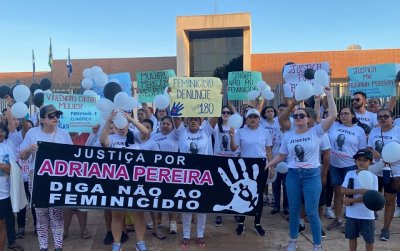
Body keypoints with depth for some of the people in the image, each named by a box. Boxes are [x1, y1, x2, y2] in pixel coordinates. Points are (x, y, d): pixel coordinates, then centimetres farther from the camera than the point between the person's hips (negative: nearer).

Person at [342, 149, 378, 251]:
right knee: (352, 237, 15)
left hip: (367, 215, -2)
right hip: (352, 214, 2)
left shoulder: (373, 177, -9)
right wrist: (360, 191, -23)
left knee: (369, 239, 10)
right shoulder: (350, 174, -3)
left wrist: (351, 200, -18)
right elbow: (343, 190, -11)